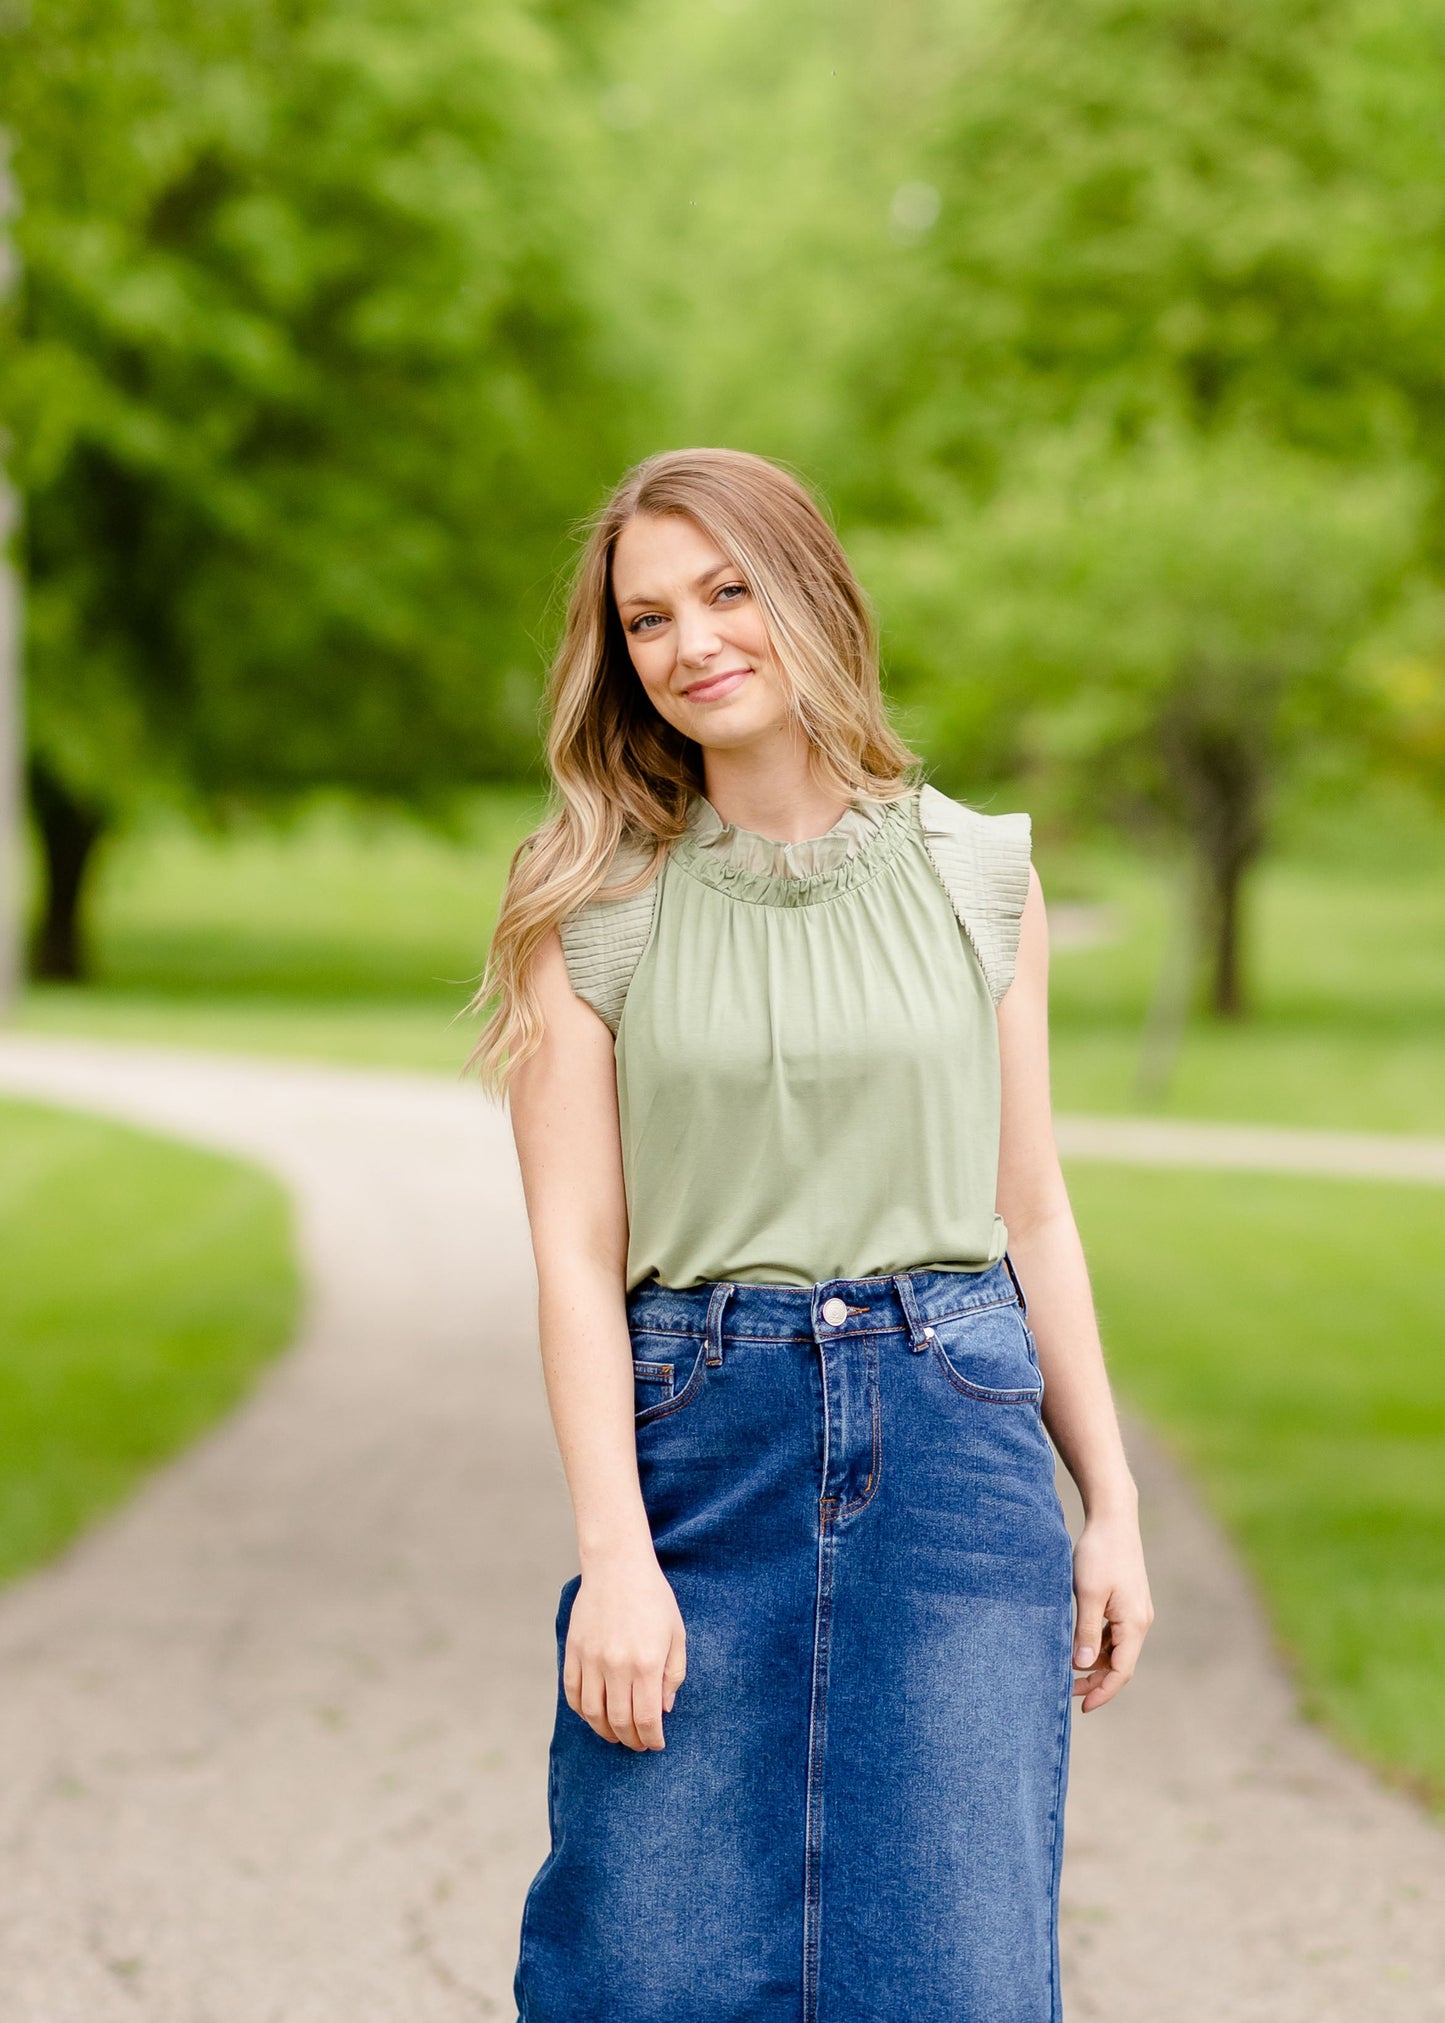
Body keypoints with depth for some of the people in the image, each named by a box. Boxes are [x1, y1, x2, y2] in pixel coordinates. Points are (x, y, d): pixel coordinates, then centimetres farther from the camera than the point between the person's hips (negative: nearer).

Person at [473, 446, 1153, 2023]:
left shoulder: (975, 874, 7)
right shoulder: (594, 905, 2)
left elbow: (1030, 1214, 12)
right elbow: (575, 1254, -3)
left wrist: (1110, 1505, 10)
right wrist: (616, 1556, -12)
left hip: (956, 1435, 1)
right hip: (697, 1451, -1)